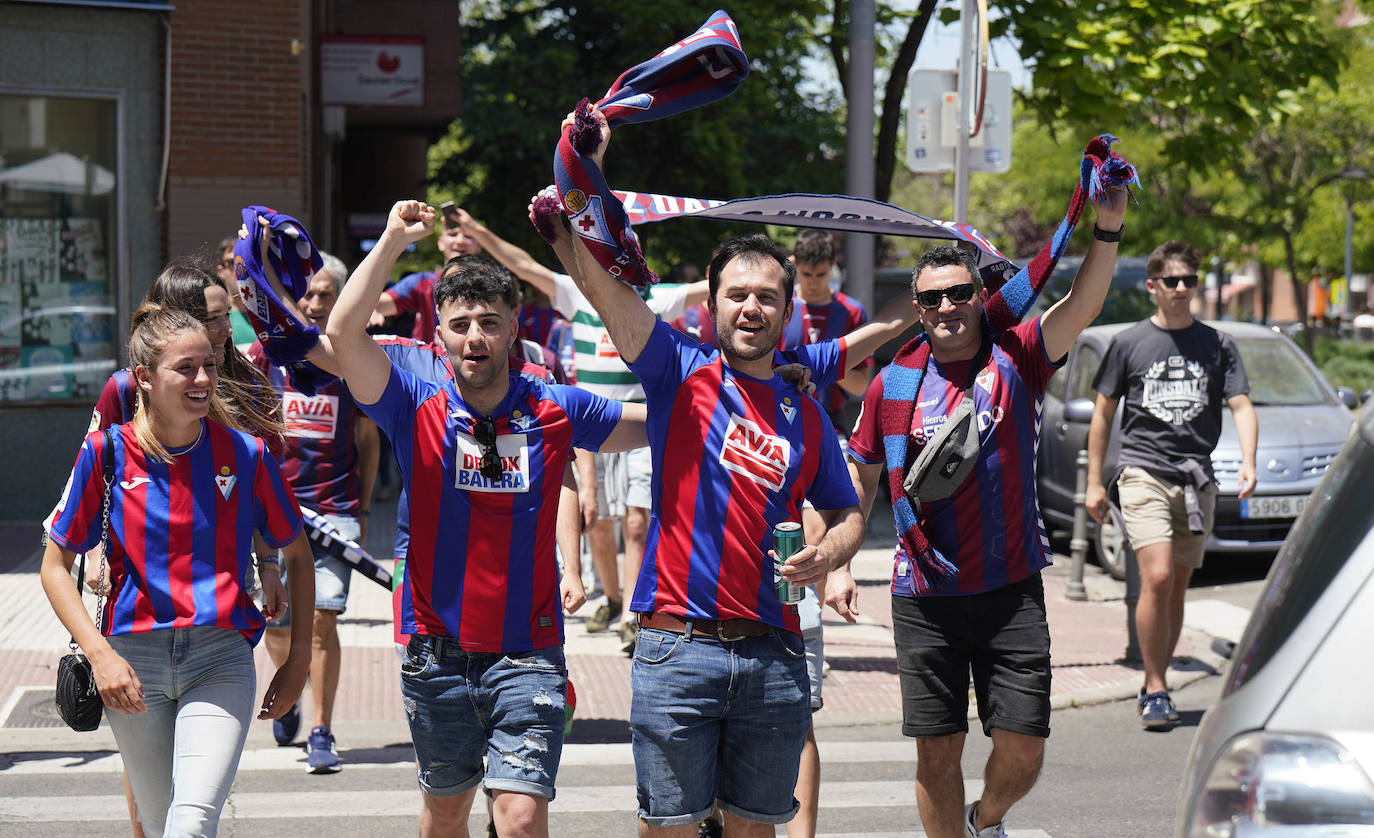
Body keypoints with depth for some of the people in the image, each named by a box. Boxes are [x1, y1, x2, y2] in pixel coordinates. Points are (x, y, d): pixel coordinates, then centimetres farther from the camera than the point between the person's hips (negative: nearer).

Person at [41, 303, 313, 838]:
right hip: (133, 659, 1)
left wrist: (299, 658, 7)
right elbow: (55, 565, 3)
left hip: (221, 658, -1)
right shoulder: (108, 452, -3)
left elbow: (297, 554, 12)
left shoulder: (245, 454, -2)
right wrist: (99, 654, -10)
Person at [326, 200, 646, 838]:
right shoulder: (418, 409, -1)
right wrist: (394, 239, -14)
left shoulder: (557, 412, 2)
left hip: (527, 656, -1)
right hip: (438, 657, 1)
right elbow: (343, 332, -14)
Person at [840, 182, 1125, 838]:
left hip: (1011, 592, 0)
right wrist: (838, 564, 4)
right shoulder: (894, 383, 3)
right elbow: (861, 478, 12)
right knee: (937, 752, 4)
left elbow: (1082, 305, -16)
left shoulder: (1015, 360, -1)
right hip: (924, 599, 1)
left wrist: (1108, 228, -31)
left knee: (1023, 750, 0)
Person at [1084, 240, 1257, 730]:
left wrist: (1247, 463, -14)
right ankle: (1156, 690, -7)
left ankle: (1154, 685, 19)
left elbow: (1241, 406, 3)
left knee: (1177, 588, 7)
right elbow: (1103, 414, 9)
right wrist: (1094, 482, 5)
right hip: (1143, 473, -3)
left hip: (1197, 480, 3)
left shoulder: (1217, 345, 9)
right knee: (1157, 579, -17)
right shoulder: (1128, 343, 5)